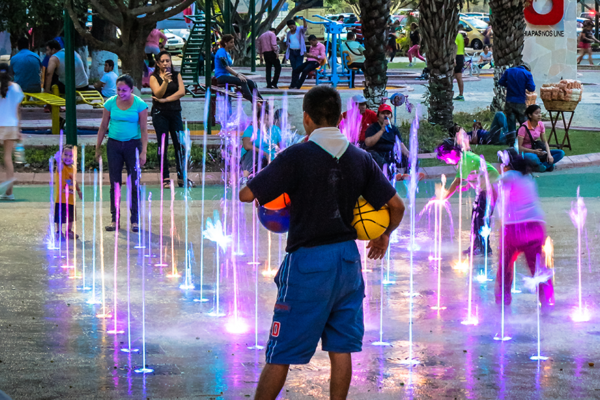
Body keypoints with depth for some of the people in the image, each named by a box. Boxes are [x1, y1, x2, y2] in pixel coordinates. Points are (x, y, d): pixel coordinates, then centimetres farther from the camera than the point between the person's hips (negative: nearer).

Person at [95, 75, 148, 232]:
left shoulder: (140, 105, -6)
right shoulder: (110, 103, 0)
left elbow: (144, 129, -4)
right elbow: (103, 126, 7)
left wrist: (143, 151, -10)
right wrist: (98, 148, 7)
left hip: (133, 145, -2)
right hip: (114, 144, 2)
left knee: (134, 183, -2)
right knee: (115, 183, 4)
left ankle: (134, 220, 3)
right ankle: (115, 219, 8)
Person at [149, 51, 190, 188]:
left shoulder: (176, 75, 10)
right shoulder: (154, 77, 2)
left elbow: (182, 92, -4)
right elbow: (158, 93, -12)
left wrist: (165, 100, -10)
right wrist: (165, 81, -28)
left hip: (175, 112, 2)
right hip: (160, 114, -2)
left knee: (180, 145, -2)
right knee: (163, 145, -2)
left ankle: (182, 178, 2)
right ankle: (165, 178, 0)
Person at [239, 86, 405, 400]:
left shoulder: (295, 157, -12)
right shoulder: (360, 158, 2)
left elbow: (247, 195, -12)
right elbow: (396, 205, 6)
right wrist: (384, 235, 26)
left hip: (307, 260, -4)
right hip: (348, 258, 5)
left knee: (280, 354, 2)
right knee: (341, 349, 10)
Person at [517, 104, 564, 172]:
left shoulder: (540, 125, 1)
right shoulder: (524, 128, -17)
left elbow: (545, 141, 6)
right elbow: (519, 147, -17)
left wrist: (549, 154, -11)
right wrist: (534, 151, -26)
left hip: (537, 151, 6)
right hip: (527, 152, -6)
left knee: (561, 153, -11)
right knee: (532, 158, -44)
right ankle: (547, 165, -13)